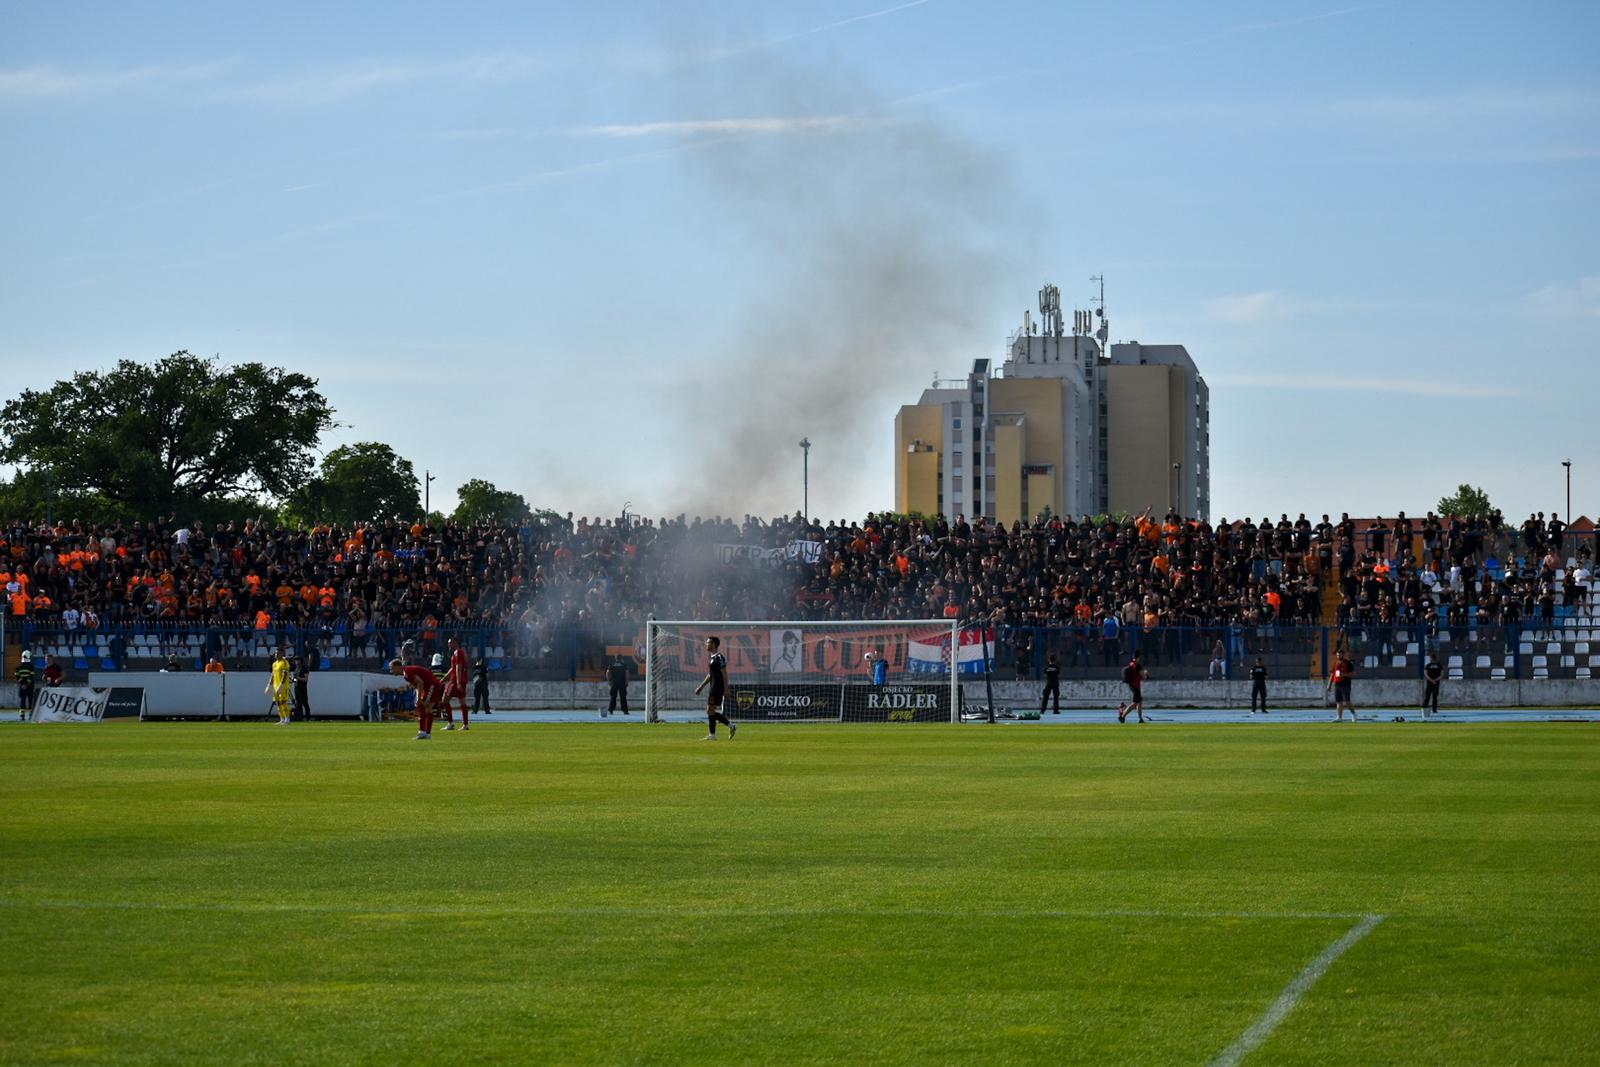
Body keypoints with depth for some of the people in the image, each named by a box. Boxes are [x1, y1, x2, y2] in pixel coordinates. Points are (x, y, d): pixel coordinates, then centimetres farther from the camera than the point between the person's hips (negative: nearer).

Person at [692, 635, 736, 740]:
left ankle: (712, 735, -4)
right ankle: (731, 726, 13)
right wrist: (700, 687, 24)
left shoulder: (719, 658, -12)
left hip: (717, 688, -10)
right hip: (713, 687, 10)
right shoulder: (712, 658, 17)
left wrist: (726, 689, -21)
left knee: (710, 710, -8)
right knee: (711, 711, 10)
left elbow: (724, 674, -16)